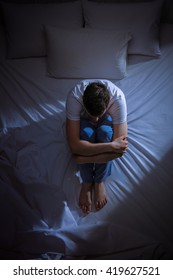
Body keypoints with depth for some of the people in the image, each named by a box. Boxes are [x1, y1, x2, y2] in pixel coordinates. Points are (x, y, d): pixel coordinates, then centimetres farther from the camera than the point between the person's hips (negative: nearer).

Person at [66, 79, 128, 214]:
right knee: (85, 133, -36)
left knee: (106, 132, -36)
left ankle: (100, 181, -13)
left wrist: (84, 158, -35)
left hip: (107, 118, 0)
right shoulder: (74, 97, -39)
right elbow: (74, 145, -40)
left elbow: (120, 148, -36)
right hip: (83, 119, 0)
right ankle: (86, 182, -13)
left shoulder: (118, 98, -39)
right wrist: (111, 146, -46)